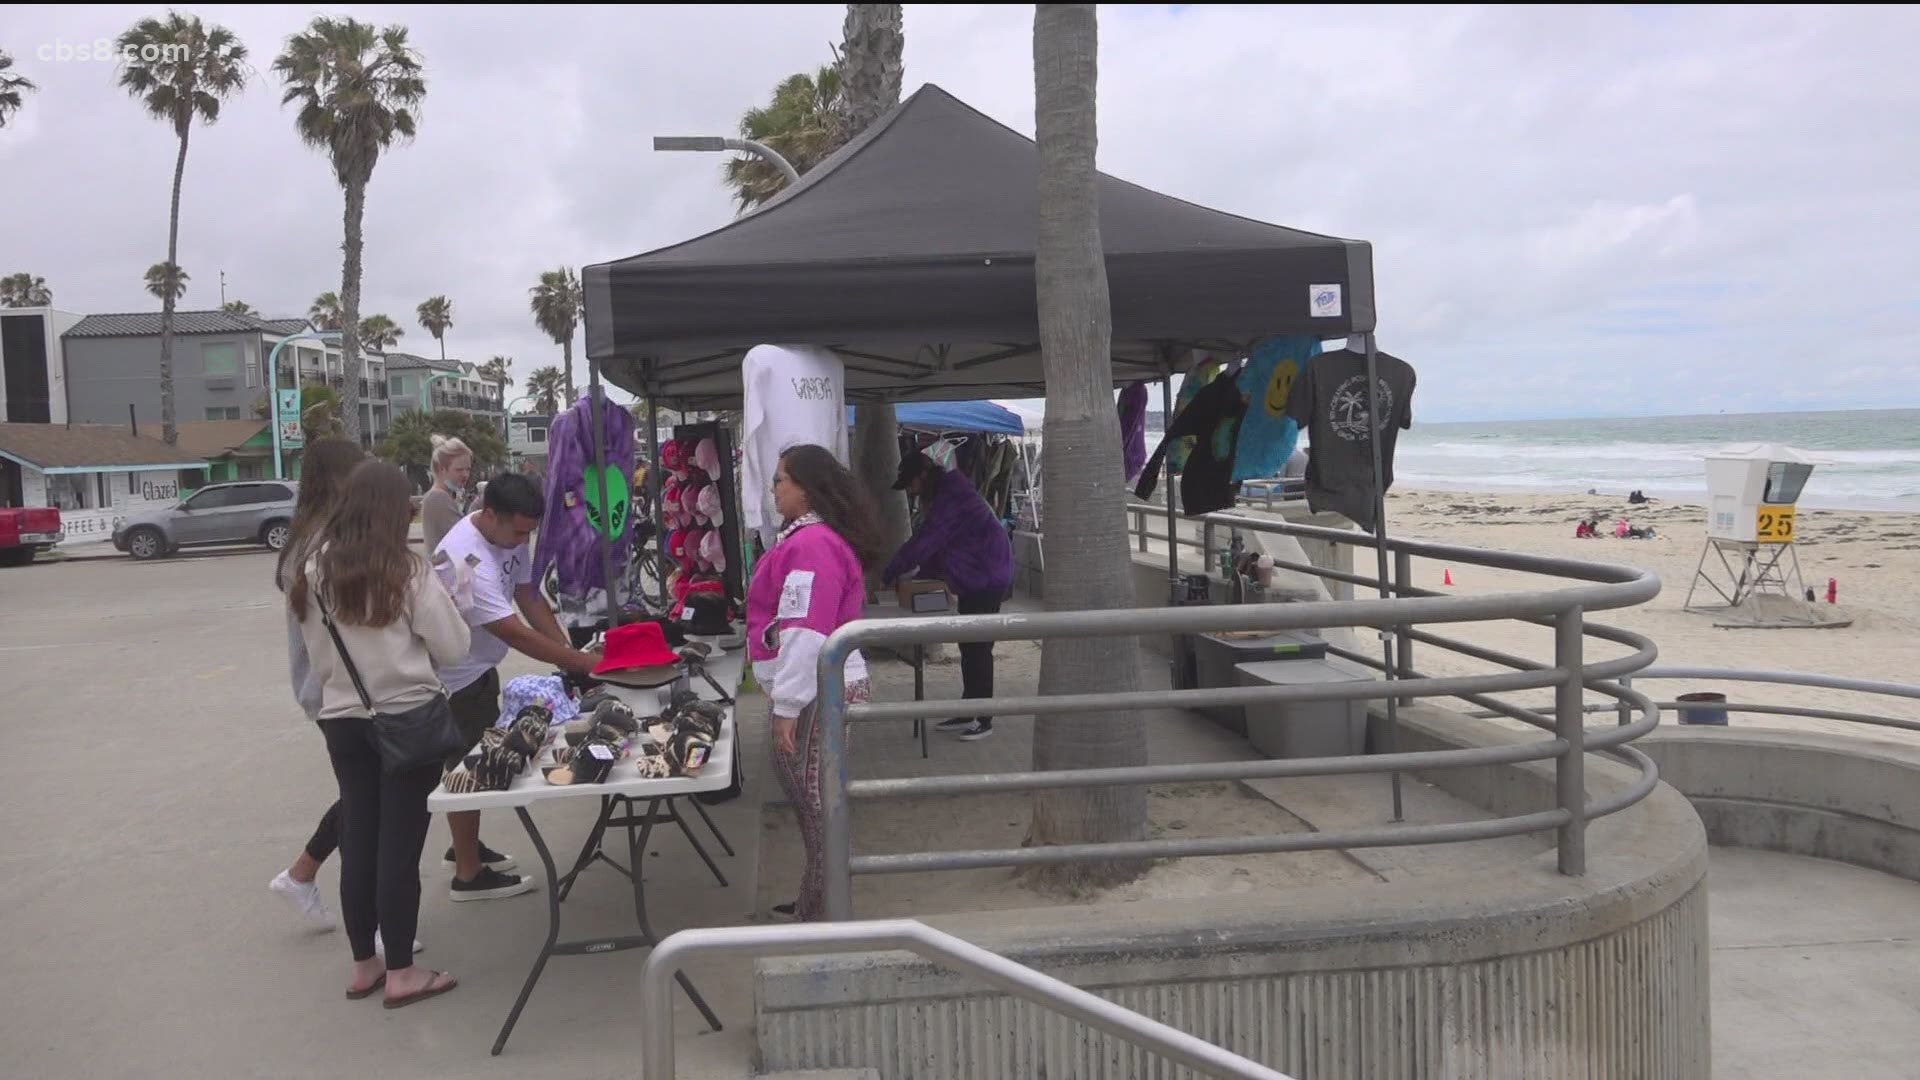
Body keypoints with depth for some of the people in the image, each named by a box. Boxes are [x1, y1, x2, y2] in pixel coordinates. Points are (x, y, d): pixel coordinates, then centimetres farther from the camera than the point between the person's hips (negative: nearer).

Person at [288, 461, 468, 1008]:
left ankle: (364, 965, 24)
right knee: (400, 843, 2)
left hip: (343, 719, 5)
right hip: (408, 719, -5)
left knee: (358, 838, 13)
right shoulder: (406, 572, -14)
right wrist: (442, 605, 8)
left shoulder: (314, 570, 1)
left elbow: (316, 654, 9)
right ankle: (401, 973, 9)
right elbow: (453, 647, -9)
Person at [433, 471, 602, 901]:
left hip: (482, 667, 9)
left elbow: (529, 597, -1)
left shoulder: (509, 535, -7)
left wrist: (569, 651, -11)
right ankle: (468, 874, 14)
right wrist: (580, 661, -31)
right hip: (455, 676, -9)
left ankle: (465, 846, 38)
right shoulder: (467, 560, -34)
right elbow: (515, 633, -34)